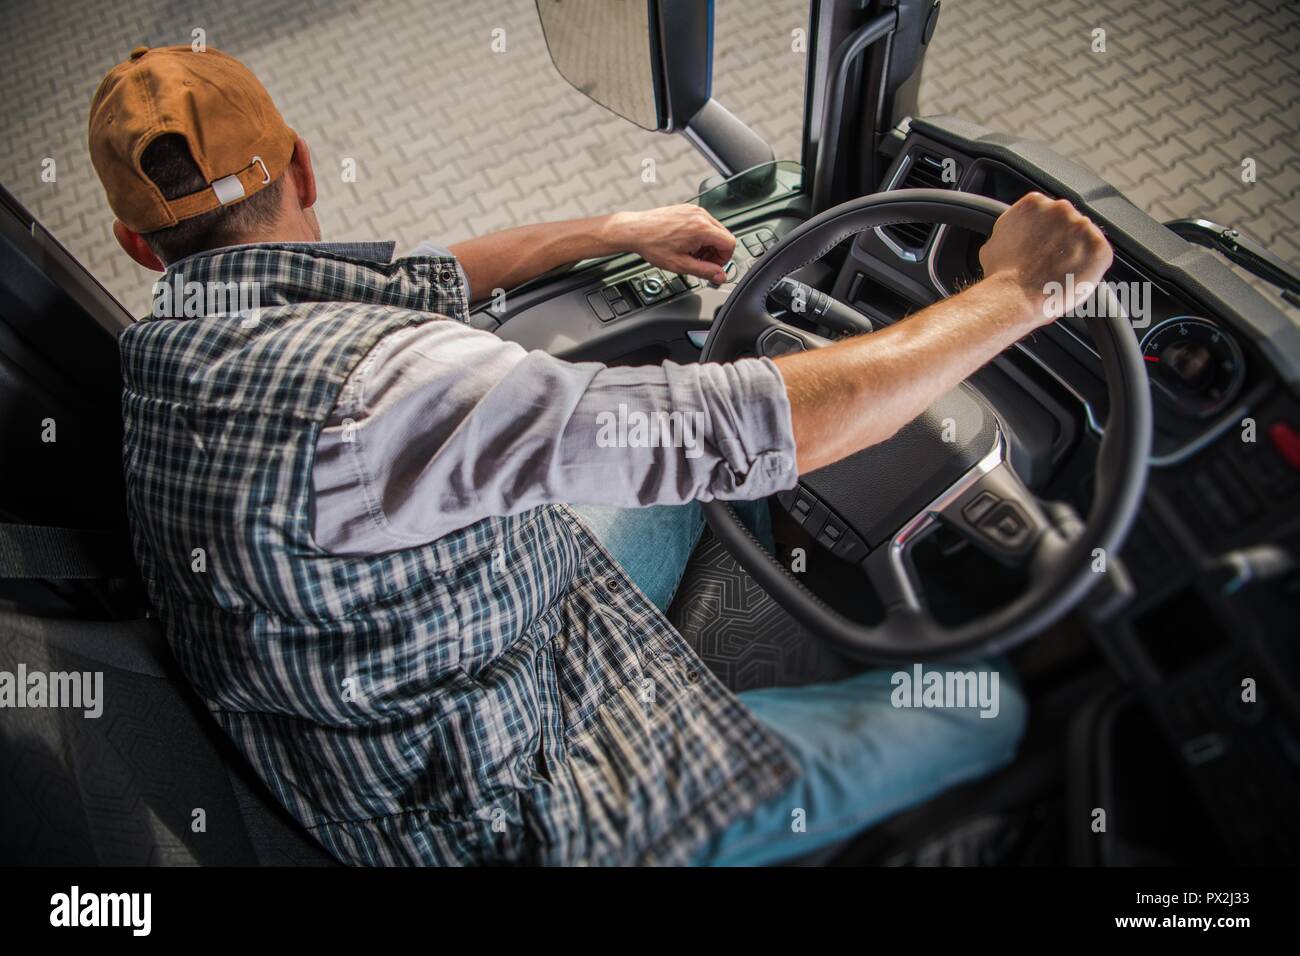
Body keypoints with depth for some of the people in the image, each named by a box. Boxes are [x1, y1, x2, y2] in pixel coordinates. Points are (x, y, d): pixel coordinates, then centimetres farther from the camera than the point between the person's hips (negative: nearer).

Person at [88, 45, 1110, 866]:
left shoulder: (173, 346, -5)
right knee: (988, 708, 2)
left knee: (699, 471, 21)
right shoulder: (365, 382, -36)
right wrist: (1014, 295, -20)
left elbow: (424, 280, 9)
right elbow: (769, 427, -35)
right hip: (533, 814, -8)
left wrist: (619, 229, 15)